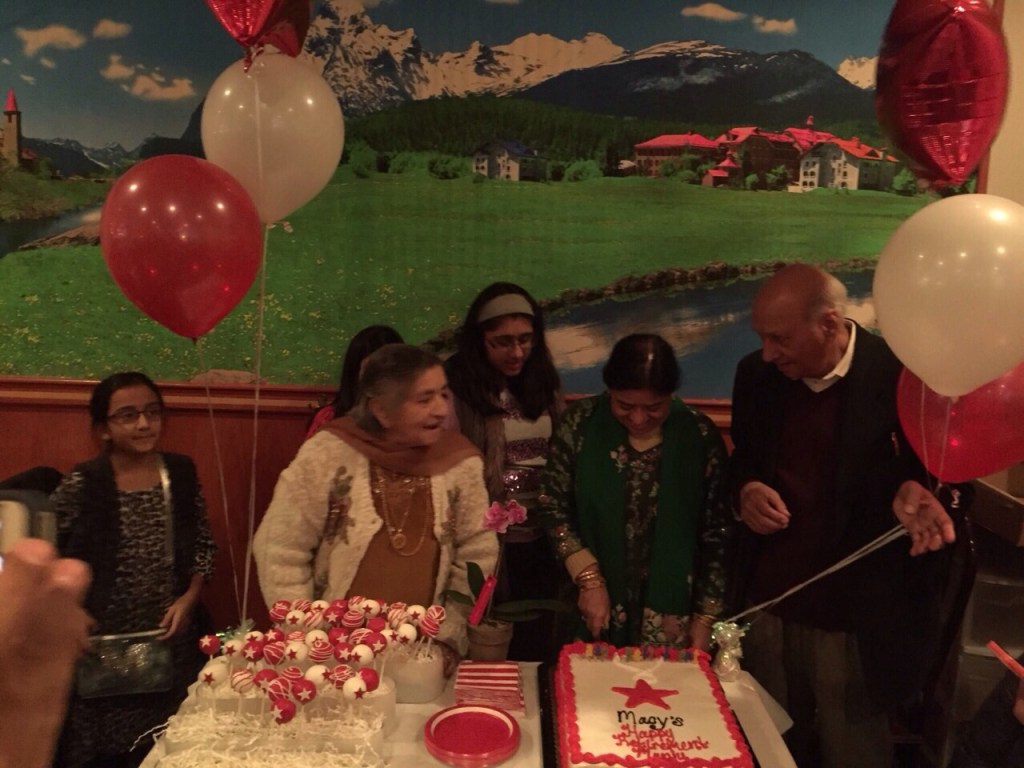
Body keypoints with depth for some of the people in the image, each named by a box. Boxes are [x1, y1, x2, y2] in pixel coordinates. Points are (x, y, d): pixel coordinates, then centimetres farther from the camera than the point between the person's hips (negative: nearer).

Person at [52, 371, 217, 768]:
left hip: (172, 639, 3)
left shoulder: (181, 472, -1)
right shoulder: (80, 485, -10)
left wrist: (189, 599, -6)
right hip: (100, 642, -2)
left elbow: (203, 546, 6)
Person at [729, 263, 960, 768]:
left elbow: (939, 471, -4)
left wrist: (914, 491, -27)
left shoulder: (901, 376, -15)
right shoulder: (756, 374, -1)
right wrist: (745, 489, -9)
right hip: (767, 604, 4)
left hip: (855, 618, -3)